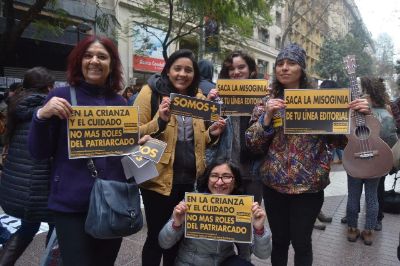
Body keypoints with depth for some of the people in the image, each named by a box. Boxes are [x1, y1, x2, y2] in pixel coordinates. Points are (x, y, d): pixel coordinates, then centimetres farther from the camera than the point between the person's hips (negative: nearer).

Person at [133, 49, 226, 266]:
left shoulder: (198, 97, 10)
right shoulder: (151, 92, -5)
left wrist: (211, 134, -2)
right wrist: (160, 121, -25)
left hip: (189, 179, 5)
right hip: (159, 179, -5)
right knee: (157, 237, 7)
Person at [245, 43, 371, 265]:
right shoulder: (267, 101, 2)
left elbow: (340, 136, 2)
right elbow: (252, 144, -4)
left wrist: (360, 114, -15)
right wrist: (267, 117, -18)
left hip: (309, 184, -1)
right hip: (274, 183, 2)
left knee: (301, 243, 10)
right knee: (279, 241, 15)